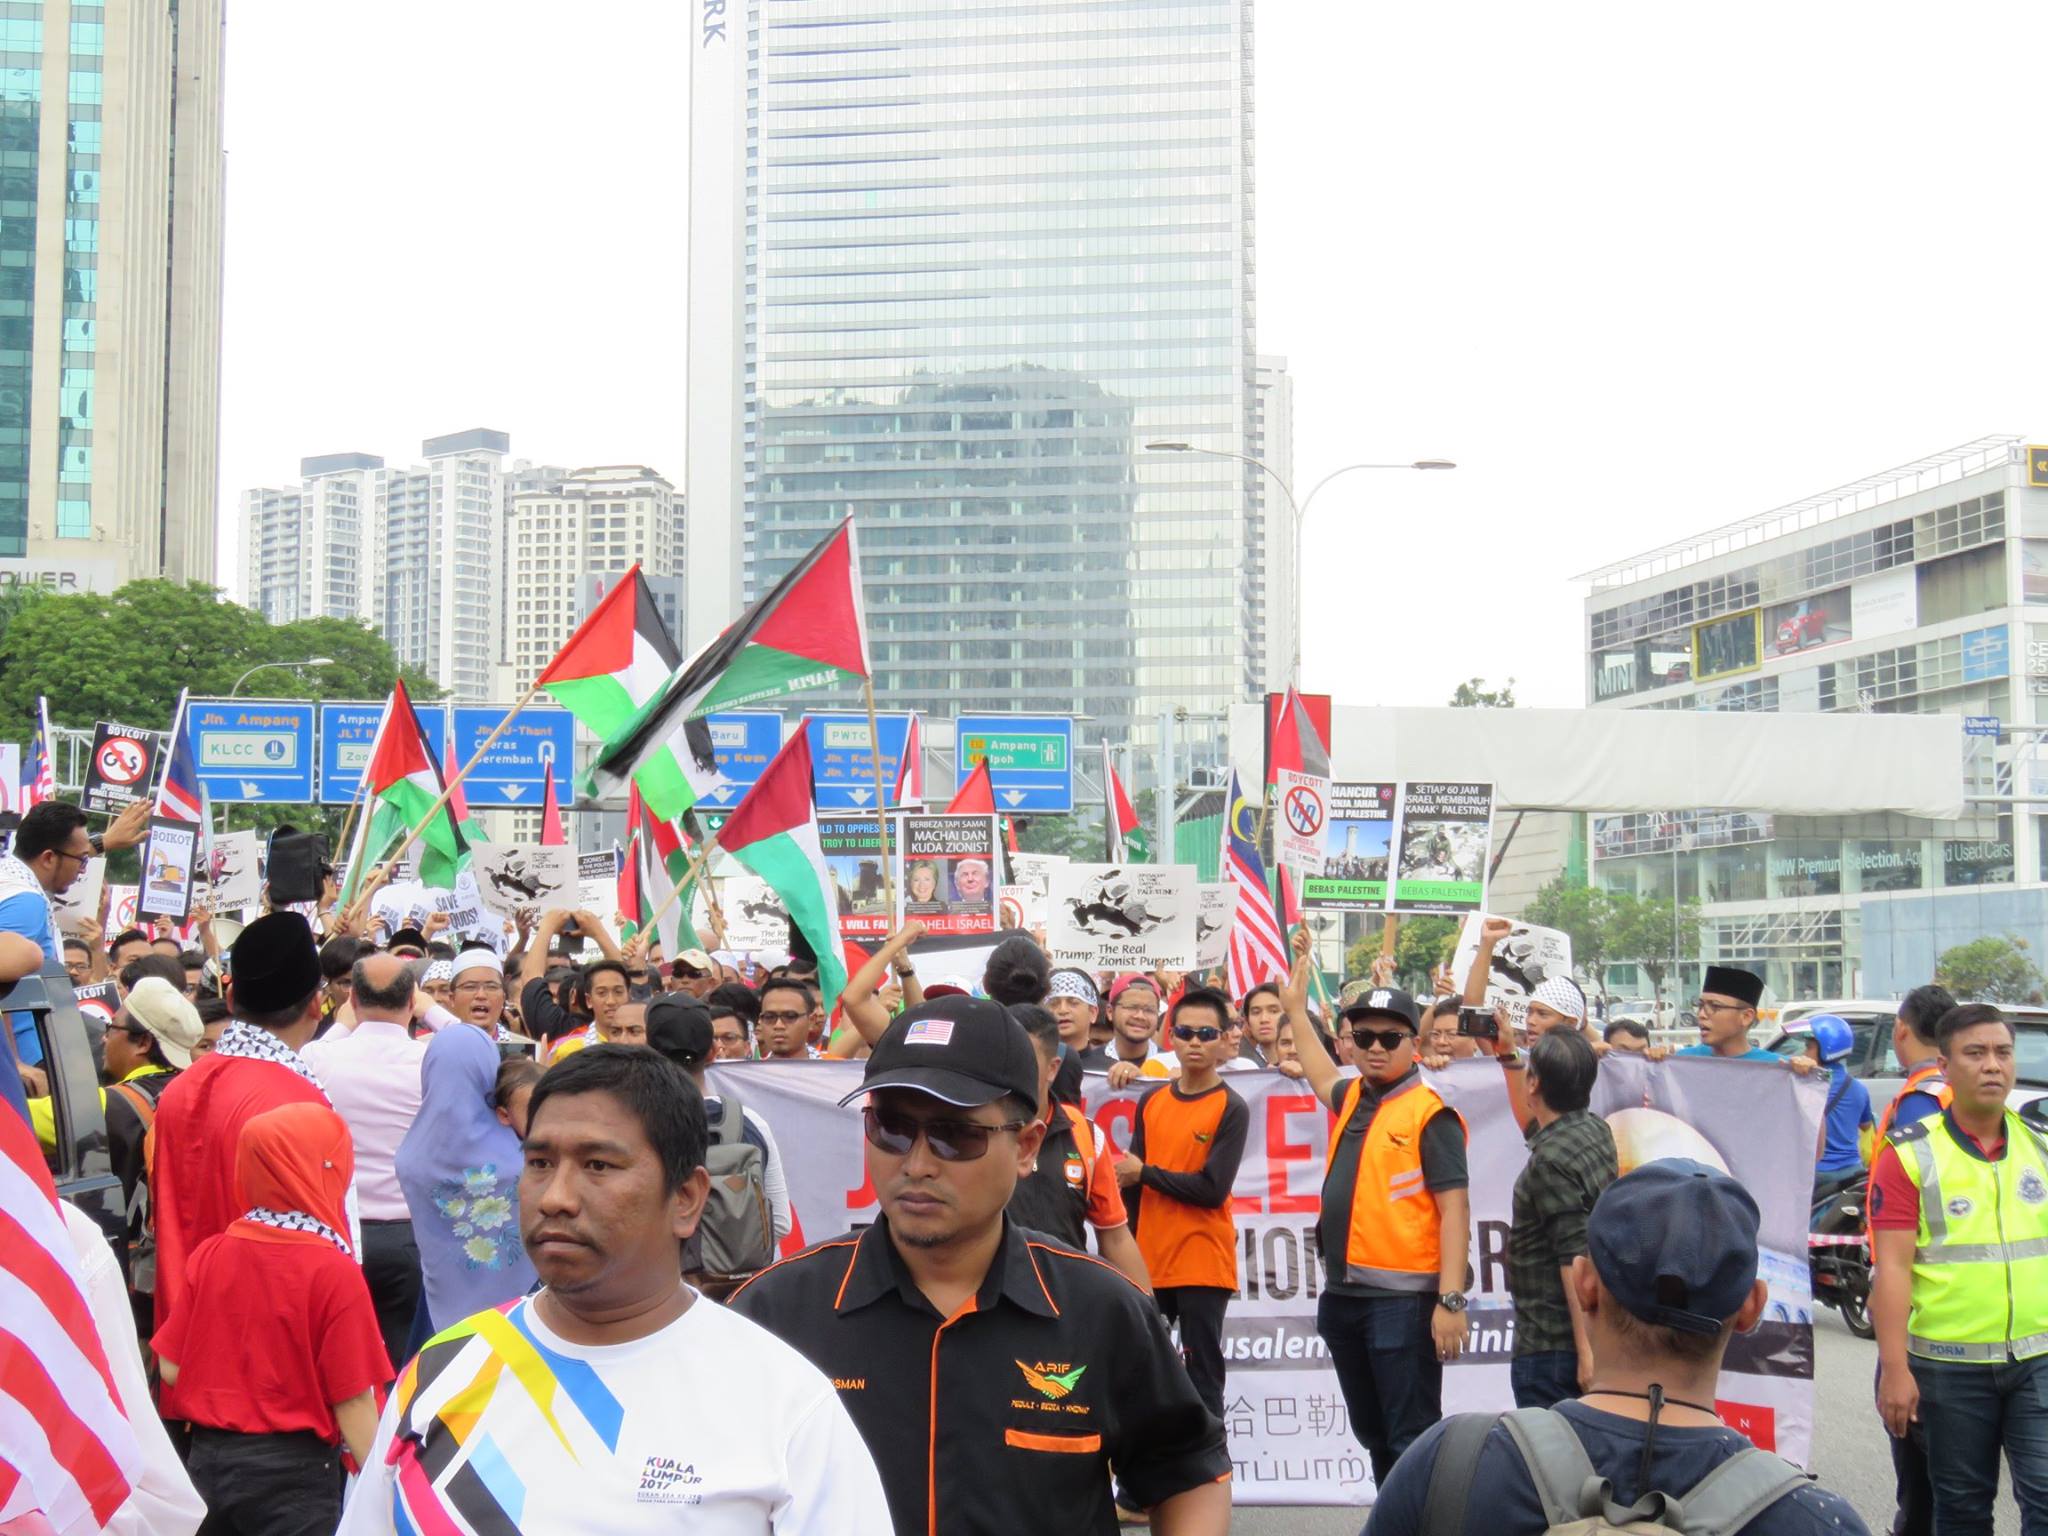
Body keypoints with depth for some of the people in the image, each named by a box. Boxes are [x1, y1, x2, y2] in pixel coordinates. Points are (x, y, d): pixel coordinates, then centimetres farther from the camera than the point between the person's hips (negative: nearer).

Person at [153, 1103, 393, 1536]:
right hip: (290, 1468, -5)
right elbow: (352, 1399, -15)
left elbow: (171, 1369, 2)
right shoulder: (334, 1272, -17)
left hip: (208, 1458, 5)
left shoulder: (210, 1254, -3)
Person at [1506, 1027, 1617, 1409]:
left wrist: (1587, 1349, -24)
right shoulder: (1595, 1131, 7)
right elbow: (1534, 1127, 30)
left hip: (1551, 1345, -9)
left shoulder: (1551, 1161, -20)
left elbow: (1576, 1258, -24)